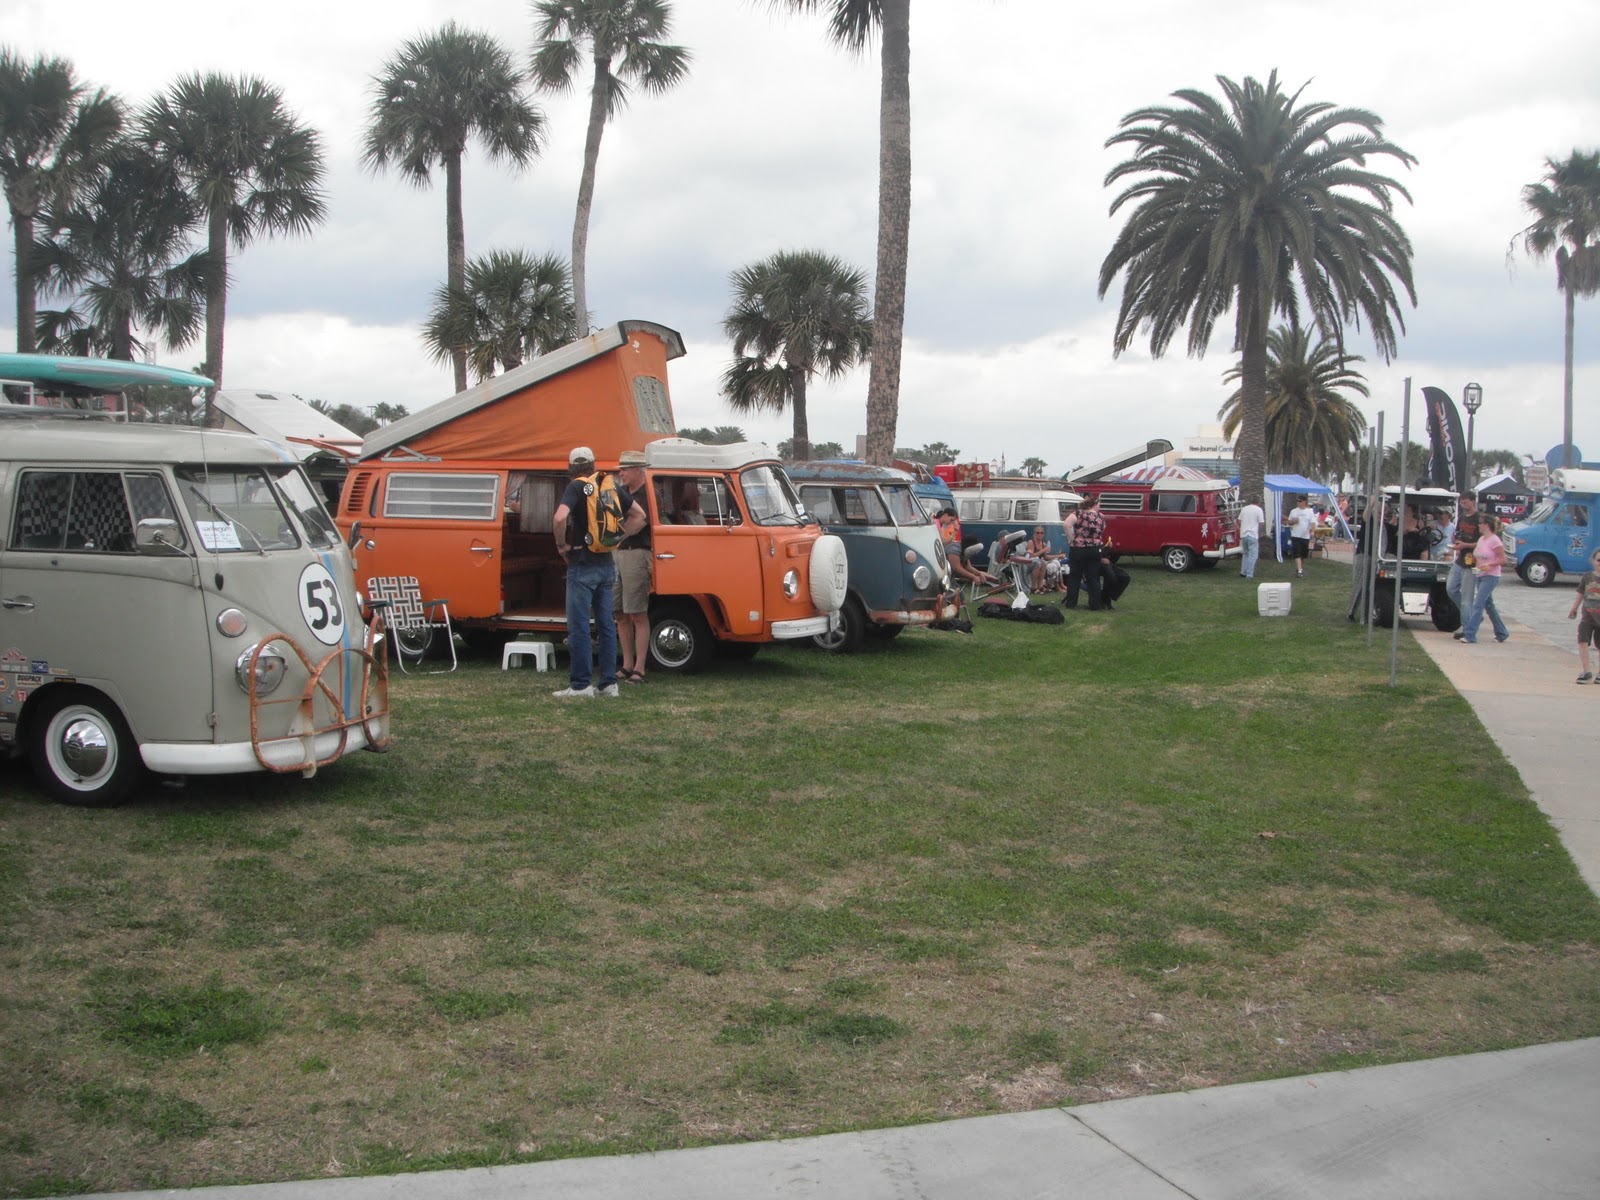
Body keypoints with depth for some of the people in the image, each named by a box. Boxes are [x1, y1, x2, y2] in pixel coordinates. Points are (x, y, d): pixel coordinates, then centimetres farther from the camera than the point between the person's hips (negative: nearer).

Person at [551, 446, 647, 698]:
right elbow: (639, 515, 15)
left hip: (582, 565, -7)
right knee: (606, 625, 10)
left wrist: (562, 544, -12)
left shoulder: (576, 487, -11)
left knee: (579, 626, -3)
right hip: (607, 564, 7)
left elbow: (560, 517, -27)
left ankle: (581, 684, -3)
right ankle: (609, 683, 12)